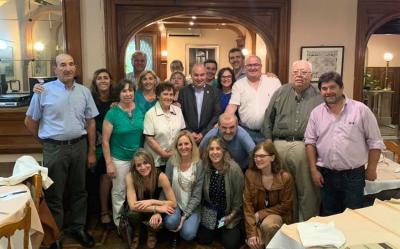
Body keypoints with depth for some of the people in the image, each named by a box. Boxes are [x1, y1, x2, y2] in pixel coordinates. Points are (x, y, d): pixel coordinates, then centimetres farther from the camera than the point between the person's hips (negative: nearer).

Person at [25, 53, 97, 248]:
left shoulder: (84, 92, 4)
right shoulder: (44, 91, -5)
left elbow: (90, 122, 7)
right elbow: (30, 121, 3)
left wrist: (92, 151, 5)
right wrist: (46, 140, 7)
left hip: (79, 146, 3)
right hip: (55, 149, -3)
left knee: (78, 191, 15)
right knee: (54, 195, 8)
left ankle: (77, 227, 32)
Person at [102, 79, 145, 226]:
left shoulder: (140, 110, -2)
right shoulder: (112, 113, -12)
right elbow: (105, 140, -10)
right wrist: (109, 163, -12)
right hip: (120, 159, -3)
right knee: (119, 192, 9)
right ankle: (119, 223, 29)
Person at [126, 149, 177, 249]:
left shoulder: (161, 176, -27)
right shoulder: (130, 176, -26)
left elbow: (173, 203, -21)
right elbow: (133, 206, -31)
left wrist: (152, 201, -31)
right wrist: (157, 208, -36)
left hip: (154, 212, 0)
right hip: (139, 211, 0)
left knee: (155, 222, -32)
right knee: (132, 214, -34)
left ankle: (152, 233, 9)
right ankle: (136, 233, 4)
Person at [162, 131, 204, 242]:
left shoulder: (199, 164, -10)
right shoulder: (171, 162, -5)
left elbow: (197, 195, -10)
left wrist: (185, 215, -16)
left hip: (192, 207, -1)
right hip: (174, 203, 1)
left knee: (188, 234, -24)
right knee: (171, 221, -32)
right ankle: (173, 234, 5)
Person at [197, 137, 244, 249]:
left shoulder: (234, 168, -23)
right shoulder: (204, 167, -14)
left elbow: (239, 194, -13)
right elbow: (202, 192, 1)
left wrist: (232, 215, -8)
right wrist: (203, 209, 1)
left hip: (230, 212, -3)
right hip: (210, 212, 3)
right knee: (203, 240, 2)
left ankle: (237, 229, 24)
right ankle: (217, 229, 32)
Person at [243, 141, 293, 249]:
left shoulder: (285, 177, -12)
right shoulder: (249, 174, -8)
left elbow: (285, 206, -6)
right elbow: (247, 204, -11)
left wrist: (261, 214, -15)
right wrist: (251, 233, -19)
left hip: (276, 215, -1)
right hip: (256, 217, 1)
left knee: (268, 225, -35)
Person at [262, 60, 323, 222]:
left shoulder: (318, 96, 4)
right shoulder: (280, 93, 12)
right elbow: (268, 119, 14)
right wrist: (269, 144, 8)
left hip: (305, 147, -2)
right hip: (280, 145, 3)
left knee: (307, 190, 1)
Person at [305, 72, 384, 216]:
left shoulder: (361, 110, -6)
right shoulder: (316, 113, 2)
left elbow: (375, 142, -2)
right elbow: (310, 142, 4)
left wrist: (371, 169, -1)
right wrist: (314, 170, -1)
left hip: (354, 175, -2)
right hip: (326, 174, 3)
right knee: (329, 217, 15)